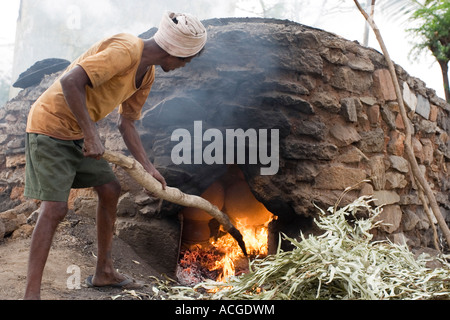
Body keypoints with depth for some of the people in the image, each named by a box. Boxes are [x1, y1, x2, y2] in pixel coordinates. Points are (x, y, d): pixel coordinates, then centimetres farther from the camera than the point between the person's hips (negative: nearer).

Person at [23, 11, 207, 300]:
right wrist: (91, 135, -28)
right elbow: (70, 82, -32)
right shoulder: (125, 50, -24)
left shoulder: (147, 74, 7)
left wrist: (148, 167, 3)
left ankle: (104, 272, 21)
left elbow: (127, 123, 10)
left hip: (79, 132, 9)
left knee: (110, 190, 8)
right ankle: (32, 293, -4)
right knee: (55, 207, -14)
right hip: (51, 125, -9)